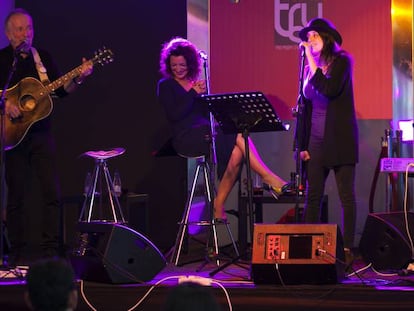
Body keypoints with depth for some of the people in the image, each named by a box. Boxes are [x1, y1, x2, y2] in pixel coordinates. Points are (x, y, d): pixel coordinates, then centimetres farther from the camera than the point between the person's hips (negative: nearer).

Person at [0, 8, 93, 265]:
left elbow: (61, 90, 8)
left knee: (52, 192, -6)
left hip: (41, 134, 3)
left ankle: (50, 251, -2)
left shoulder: (43, 57, 11)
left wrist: (78, 79, -9)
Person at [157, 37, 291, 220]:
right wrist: (193, 93, -10)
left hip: (204, 134, 6)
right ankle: (268, 177, -26)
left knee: (236, 153, -26)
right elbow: (174, 115, -9)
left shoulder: (196, 84, 21)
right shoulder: (165, 86, 6)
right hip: (185, 138, -6)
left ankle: (218, 208, -20)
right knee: (238, 134, -26)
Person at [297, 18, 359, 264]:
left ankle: (347, 249, -2)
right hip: (316, 140, 6)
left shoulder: (342, 61, -3)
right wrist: (303, 144, 10)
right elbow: (307, 108, 14)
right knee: (312, 197, 3)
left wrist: (313, 65, -13)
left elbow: (330, 90, -21)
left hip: (340, 139, -6)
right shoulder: (311, 69, 12)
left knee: (347, 195, -3)